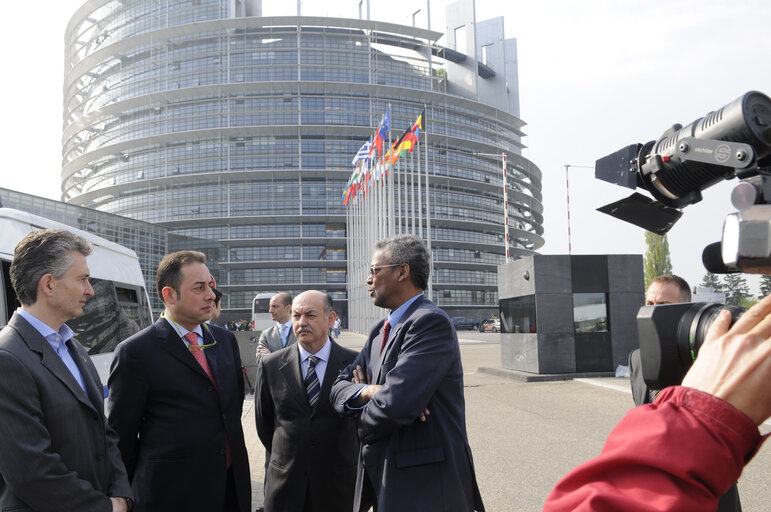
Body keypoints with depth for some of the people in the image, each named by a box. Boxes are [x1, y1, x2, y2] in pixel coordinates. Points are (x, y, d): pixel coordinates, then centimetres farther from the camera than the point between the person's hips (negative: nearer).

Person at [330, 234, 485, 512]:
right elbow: (340, 386, 8)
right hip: (382, 477, 8)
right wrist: (367, 392, -14)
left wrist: (363, 424, -5)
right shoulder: (380, 332, 13)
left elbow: (394, 405, -26)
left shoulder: (431, 322, -18)